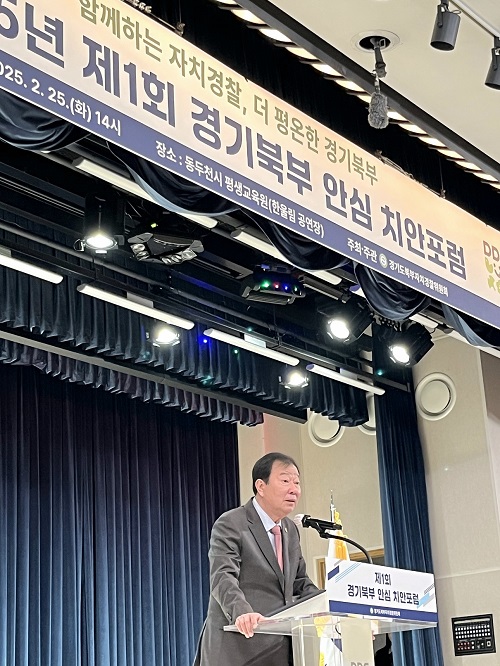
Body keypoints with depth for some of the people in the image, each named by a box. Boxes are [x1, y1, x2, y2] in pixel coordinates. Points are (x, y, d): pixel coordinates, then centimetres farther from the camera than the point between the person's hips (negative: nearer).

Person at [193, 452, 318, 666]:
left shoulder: (291, 530, 15)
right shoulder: (230, 524, -9)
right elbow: (223, 577, -21)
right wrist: (241, 612, -40)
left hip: (280, 648, 6)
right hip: (237, 645, -6)